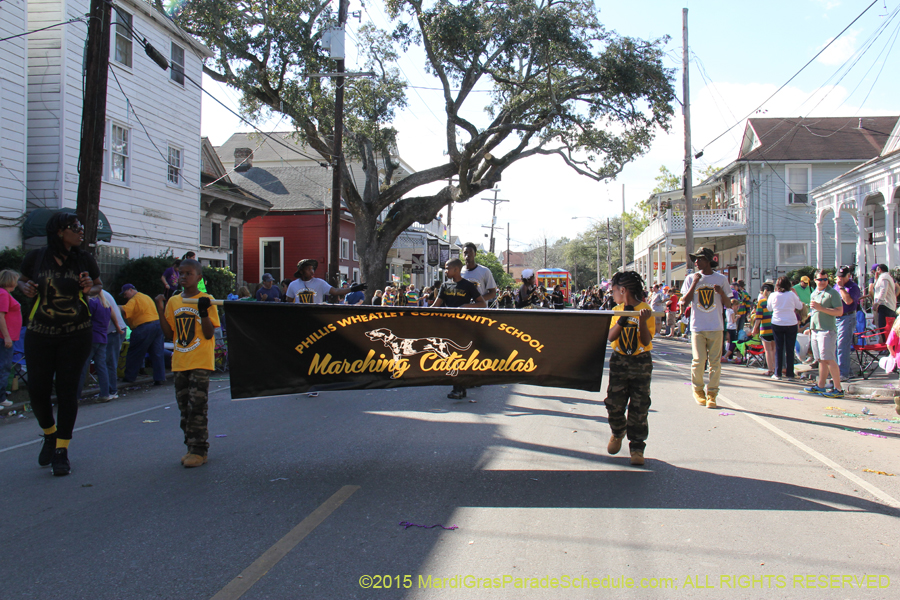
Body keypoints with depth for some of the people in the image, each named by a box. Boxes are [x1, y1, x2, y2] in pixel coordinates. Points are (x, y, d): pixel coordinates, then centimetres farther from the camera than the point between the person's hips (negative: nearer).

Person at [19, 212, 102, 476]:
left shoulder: (84, 260, -1)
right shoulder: (35, 257, -2)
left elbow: (99, 285, 12)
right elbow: (22, 280, 14)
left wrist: (90, 289, -10)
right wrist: (25, 288, -9)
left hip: (76, 335, 0)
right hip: (40, 334, 0)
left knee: (67, 390, 0)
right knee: (37, 389, 1)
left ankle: (61, 450, 10)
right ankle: (50, 434, 31)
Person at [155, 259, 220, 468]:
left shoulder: (206, 300, -6)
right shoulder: (173, 302, 10)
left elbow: (209, 334, -11)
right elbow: (169, 335, 9)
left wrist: (203, 311, -23)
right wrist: (160, 311, 1)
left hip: (201, 363, -6)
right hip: (180, 363, 6)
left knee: (197, 407, -7)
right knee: (184, 407, 11)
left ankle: (199, 450, 1)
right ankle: (192, 447, 21)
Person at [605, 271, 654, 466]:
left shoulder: (646, 310, -7)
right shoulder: (616, 311, 5)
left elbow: (646, 341, -11)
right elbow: (610, 337, -5)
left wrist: (643, 322, -26)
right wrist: (621, 321, -20)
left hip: (641, 362, -3)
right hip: (618, 361, 3)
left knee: (639, 407, -1)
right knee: (614, 403, 3)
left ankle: (637, 447, 7)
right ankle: (618, 432, 32)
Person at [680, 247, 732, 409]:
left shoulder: (721, 279, 6)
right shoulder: (691, 279, 5)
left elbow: (728, 303, 8)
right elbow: (684, 302, -3)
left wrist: (721, 292, -12)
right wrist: (695, 283, -8)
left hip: (716, 327, 1)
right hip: (697, 327, -1)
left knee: (715, 362, 0)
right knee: (699, 361, -5)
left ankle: (711, 394, 10)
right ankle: (698, 390, 17)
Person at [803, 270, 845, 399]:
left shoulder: (833, 293, -7)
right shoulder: (813, 294, 17)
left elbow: (839, 311, -15)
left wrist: (821, 308, -20)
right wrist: (811, 328, 23)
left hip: (827, 330, -7)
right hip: (815, 330, 7)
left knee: (829, 359, -10)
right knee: (821, 360, 11)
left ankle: (838, 389, -8)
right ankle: (820, 386, 15)